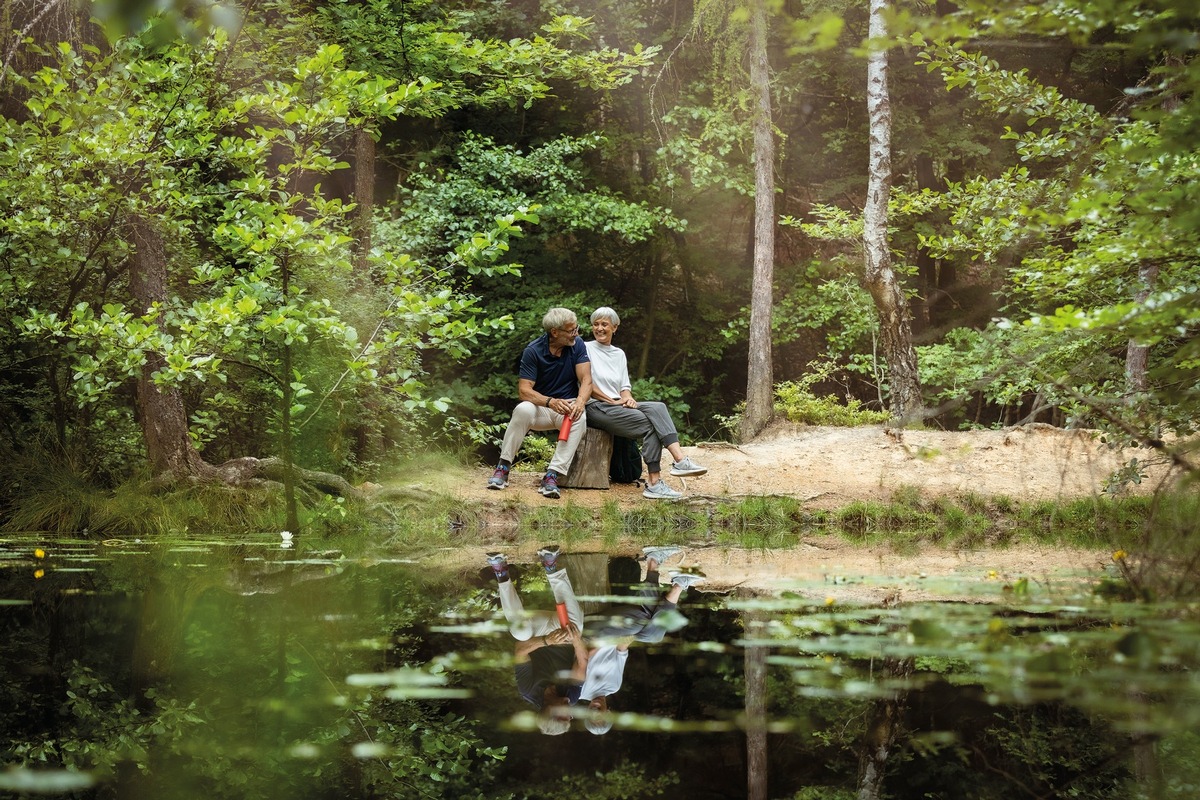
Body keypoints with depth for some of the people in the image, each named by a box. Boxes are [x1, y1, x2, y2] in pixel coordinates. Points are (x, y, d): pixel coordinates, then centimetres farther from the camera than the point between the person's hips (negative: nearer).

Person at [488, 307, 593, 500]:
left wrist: (580, 401, -33)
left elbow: (586, 380, -10)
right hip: (541, 406, -1)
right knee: (523, 410, -35)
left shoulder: (577, 345, -4)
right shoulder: (533, 350, -12)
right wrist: (550, 402, -36)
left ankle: (552, 476, -38)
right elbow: (524, 390, -17)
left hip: (568, 405, 1)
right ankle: (503, 467, -22)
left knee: (579, 418, -34)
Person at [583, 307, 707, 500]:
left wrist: (627, 398, -6)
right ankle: (654, 483, -33)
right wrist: (612, 401, -12)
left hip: (618, 405, 6)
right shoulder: (586, 349, 3)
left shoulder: (619, 354, 22)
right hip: (595, 407, -6)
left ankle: (680, 460, -40)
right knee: (649, 424, -27)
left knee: (657, 408, -24)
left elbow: (624, 387, 18)